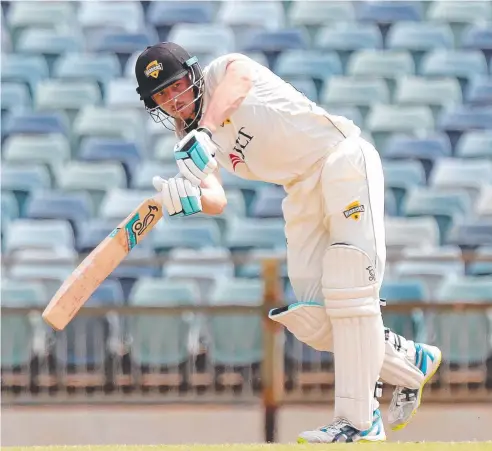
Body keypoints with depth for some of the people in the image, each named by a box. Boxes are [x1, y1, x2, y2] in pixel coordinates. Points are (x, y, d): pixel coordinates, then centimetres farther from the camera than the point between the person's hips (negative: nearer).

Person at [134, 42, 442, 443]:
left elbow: (240, 74, -31)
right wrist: (188, 200, -31)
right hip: (302, 192, 7)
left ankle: (359, 422, -22)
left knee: (349, 287, -20)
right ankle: (409, 362, 17)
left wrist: (205, 129, -46)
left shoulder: (222, 70, -5)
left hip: (343, 158, -7)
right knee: (313, 320, -4)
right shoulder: (189, 143, 8)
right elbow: (217, 200, -7)